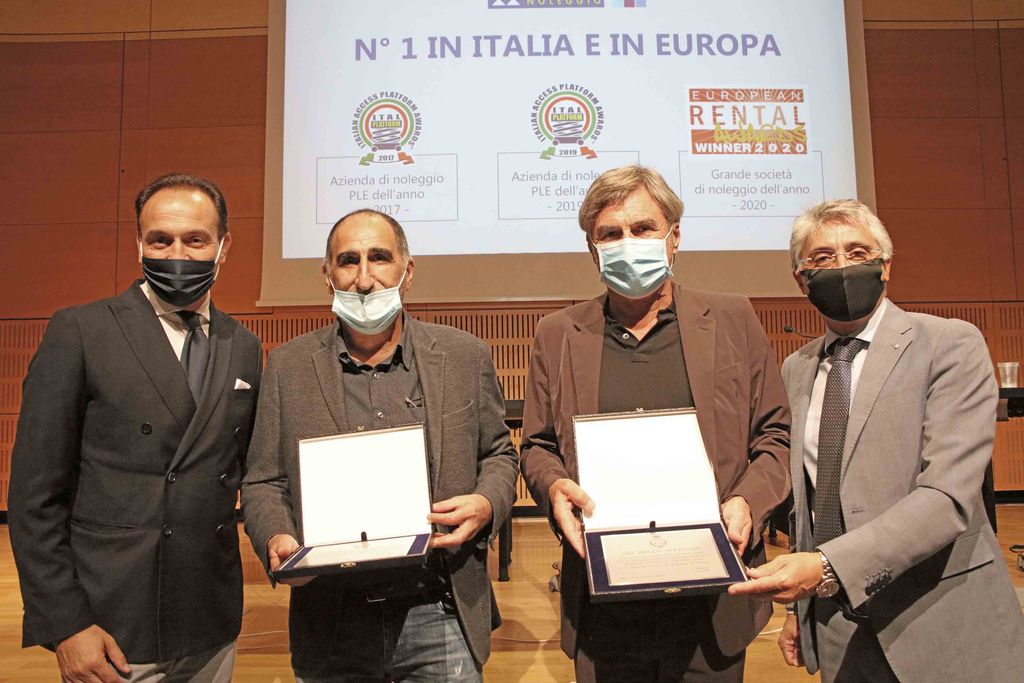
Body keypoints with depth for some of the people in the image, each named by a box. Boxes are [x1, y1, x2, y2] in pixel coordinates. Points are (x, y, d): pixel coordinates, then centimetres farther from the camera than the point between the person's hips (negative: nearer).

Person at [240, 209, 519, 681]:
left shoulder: (465, 356, -1)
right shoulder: (288, 366, 0)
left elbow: (498, 455, 8)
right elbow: (263, 482, 5)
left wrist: (485, 505, -12)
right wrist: (276, 539, -14)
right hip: (330, 625, 1)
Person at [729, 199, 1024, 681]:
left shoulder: (951, 345, -10)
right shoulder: (796, 370, 5)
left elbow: (948, 497, -20)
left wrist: (828, 567, -30)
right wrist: (799, 608, 10)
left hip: (941, 628, -4)